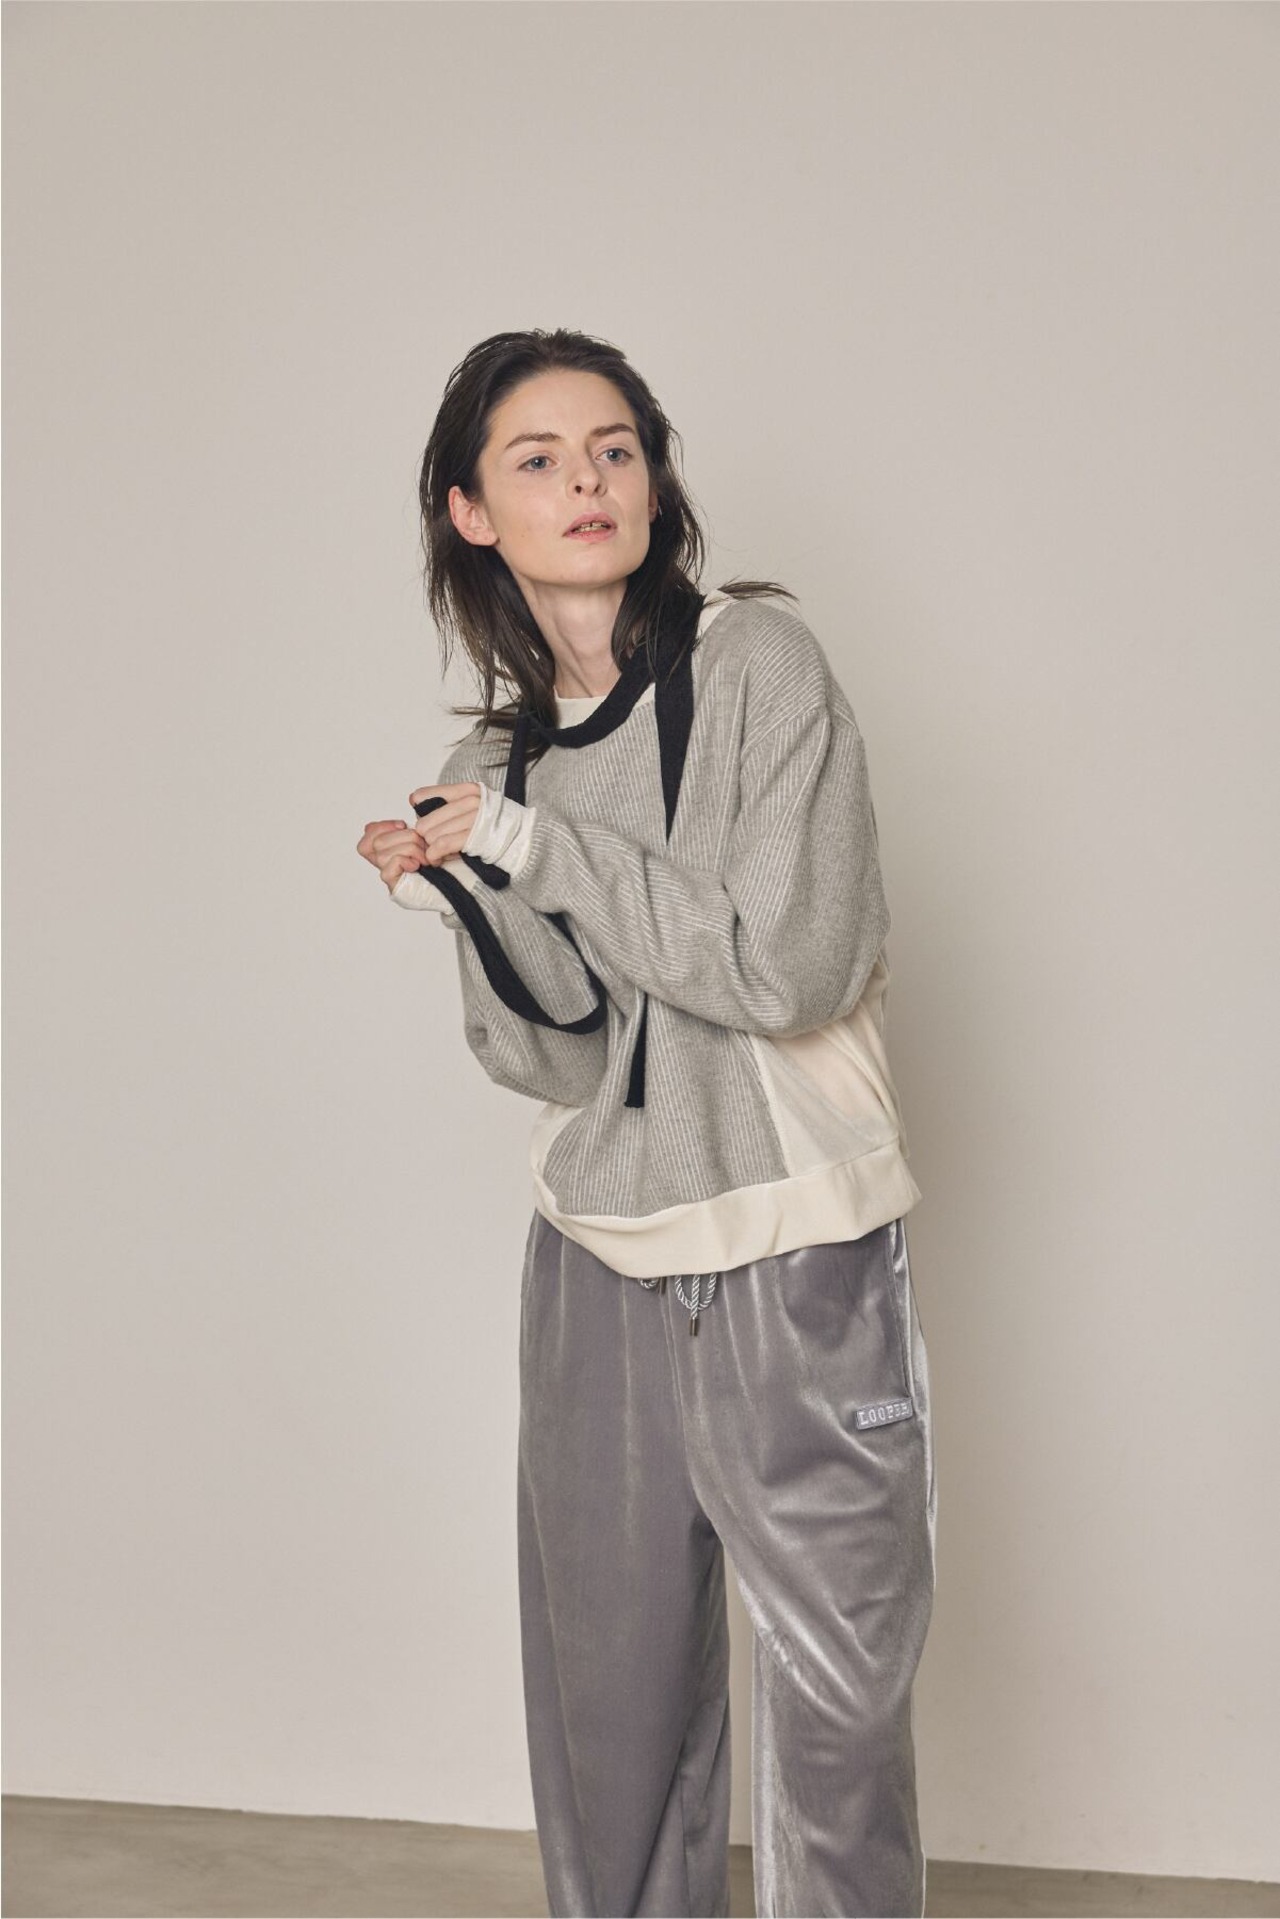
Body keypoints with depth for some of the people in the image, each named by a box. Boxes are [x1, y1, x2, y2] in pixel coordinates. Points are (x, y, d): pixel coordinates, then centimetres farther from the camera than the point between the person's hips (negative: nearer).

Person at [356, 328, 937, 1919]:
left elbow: (790, 968, -17)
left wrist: (530, 843, -14)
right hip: (598, 1264, 4)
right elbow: (552, 1059, 0)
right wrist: (455, 895, -15)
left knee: (836, 1701, 5)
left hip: (801, 1260, -4)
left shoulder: (756, 661, -7)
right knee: (613, 1698, 11)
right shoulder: (494, 760, 6)